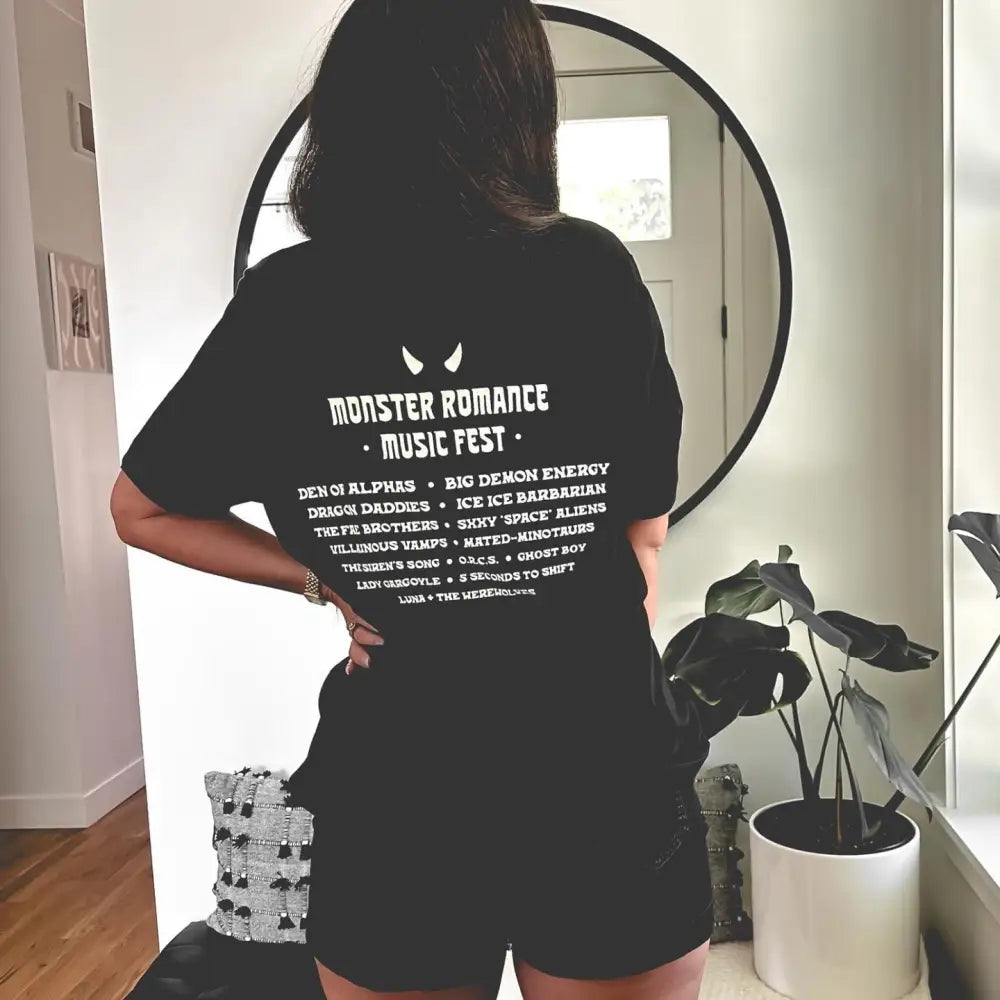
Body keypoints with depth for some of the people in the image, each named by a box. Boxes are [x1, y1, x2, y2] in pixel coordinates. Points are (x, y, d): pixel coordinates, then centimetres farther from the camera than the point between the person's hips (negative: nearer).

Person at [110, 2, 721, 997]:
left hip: (393, 810, 1)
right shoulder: (591, 270, -12)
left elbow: (141, 509, 6)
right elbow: (646, 531, 0)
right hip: (608, 794, 0)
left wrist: (335, 584, 1)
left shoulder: (281, 300, -9)